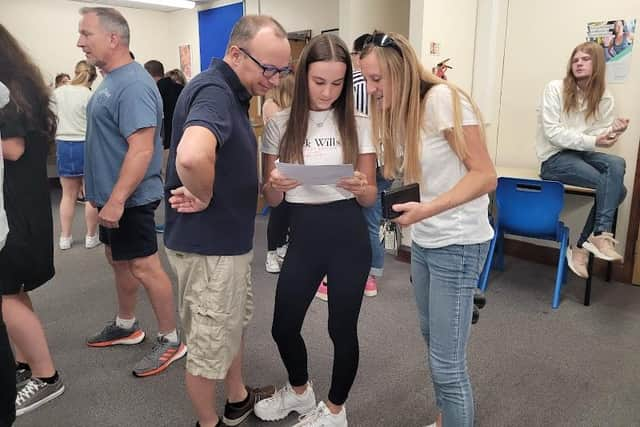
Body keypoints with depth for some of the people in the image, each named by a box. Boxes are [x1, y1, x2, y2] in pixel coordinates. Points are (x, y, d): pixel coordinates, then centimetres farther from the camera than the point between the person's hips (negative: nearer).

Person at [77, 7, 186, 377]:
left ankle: (171, 340, 12)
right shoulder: (112, 80, 12)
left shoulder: (132, 85, -21)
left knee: (144, 266, -2)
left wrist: (116, 200, -28)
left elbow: (141, 149, -28)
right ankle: (126, 326, 37)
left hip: (129, 198, -10)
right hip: (114, 194, 10)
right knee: (119, 259, 19)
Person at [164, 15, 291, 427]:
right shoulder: (214, 92, -24)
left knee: (235, 323, 26)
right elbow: (192, 156, -45)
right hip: (208, 244, -10)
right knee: (210, 342, 10)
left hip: (228, 239, 10)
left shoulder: (230, 92, 8)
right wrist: (203, 198, -26)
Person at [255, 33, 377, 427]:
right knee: (283, 327, 11)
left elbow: (371, 197, 0)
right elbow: (271, 199, 3)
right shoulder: (281, 125, 0)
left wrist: (358, 188, -23)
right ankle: (300, 391, 44)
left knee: (342, 328, 8)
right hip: (303, 236, 2)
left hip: (349, 236, -2)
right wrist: (274, 185, -20)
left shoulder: (359, 125, -2)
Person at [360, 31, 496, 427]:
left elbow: (485, 176, -19)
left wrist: (427, 209, -29)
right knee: (434, 340, 20)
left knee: (448, 362, -2)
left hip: (458, 244, -8)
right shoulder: (399, 111, 8)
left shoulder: (442, 100, -17)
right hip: (423, 241, 9)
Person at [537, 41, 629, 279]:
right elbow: (552, 132, -13)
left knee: (616, 164, -27)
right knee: (615, 185, -24)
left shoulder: (604, 98, 8)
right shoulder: (555, 89, -5)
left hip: (583, 154, 5)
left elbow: (599, 136, 5)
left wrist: (613, 131, -19)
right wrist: (592, 141, -21)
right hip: (554, 157, -5)